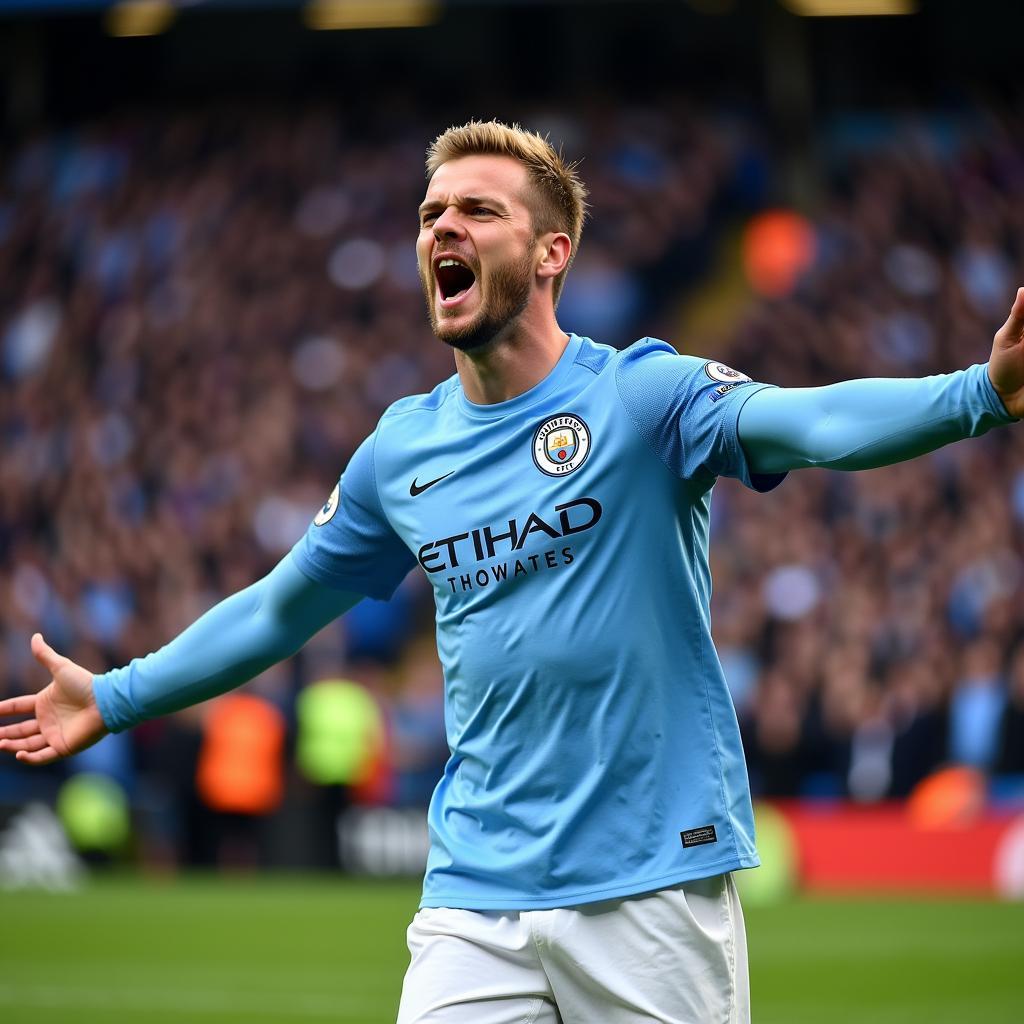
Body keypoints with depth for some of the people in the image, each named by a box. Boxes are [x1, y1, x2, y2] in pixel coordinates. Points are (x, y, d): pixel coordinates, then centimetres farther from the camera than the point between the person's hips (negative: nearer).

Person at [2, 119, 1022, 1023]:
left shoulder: (641, 394, -7)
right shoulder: (401, 450, 10)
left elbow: (803, 420, -25)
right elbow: (281, 607, 25)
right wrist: (117, 698, 31)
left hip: (654, 890, -4)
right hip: (474, 899, 4)